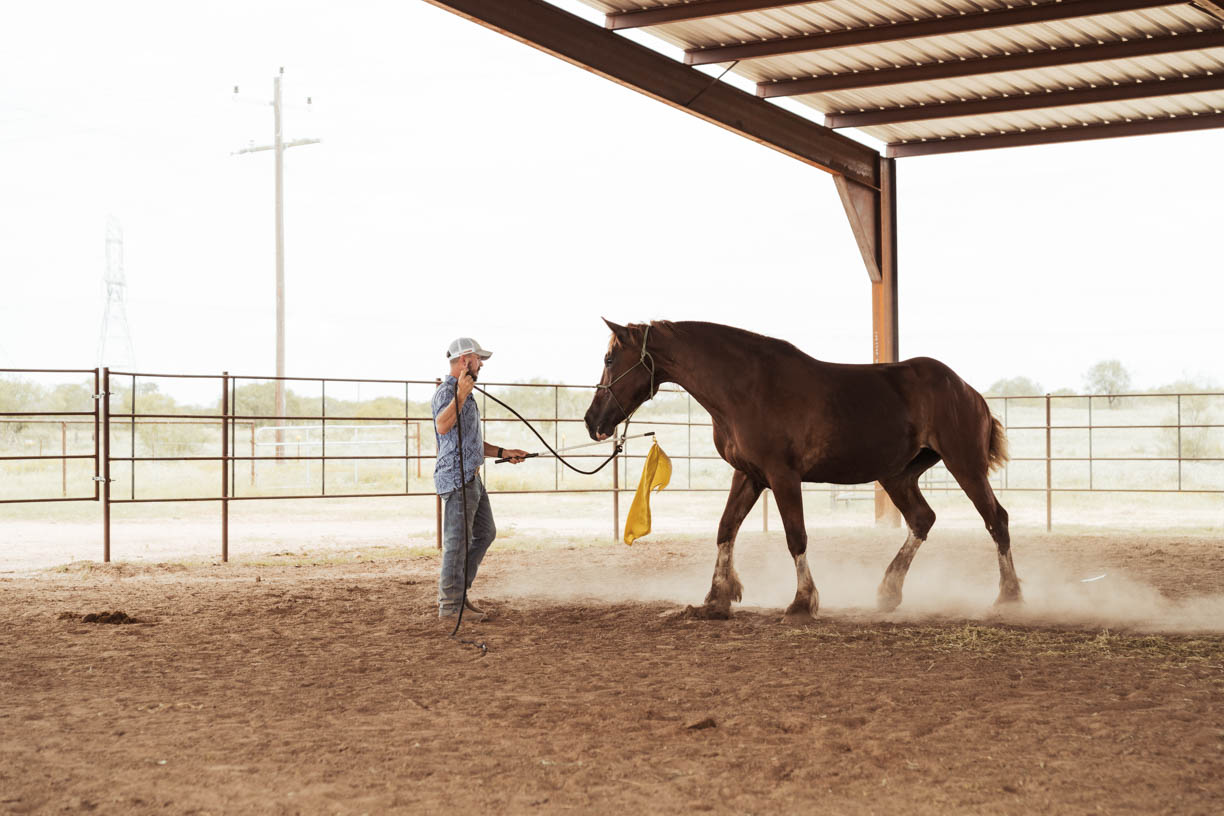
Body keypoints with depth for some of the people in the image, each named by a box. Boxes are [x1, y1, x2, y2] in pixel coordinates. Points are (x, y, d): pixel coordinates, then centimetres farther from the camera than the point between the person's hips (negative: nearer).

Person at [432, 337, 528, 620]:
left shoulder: (464, 394, 20)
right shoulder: (446, 391, -13)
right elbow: (443, 426, -34)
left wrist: (503, 452, 21)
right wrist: (461, 395, -44)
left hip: (472, 478, 11)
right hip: (457, 478, -11)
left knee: (485, 534, 17)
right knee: (457, 541, -6)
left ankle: (456, 590, 23)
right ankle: (449, 605, 0)